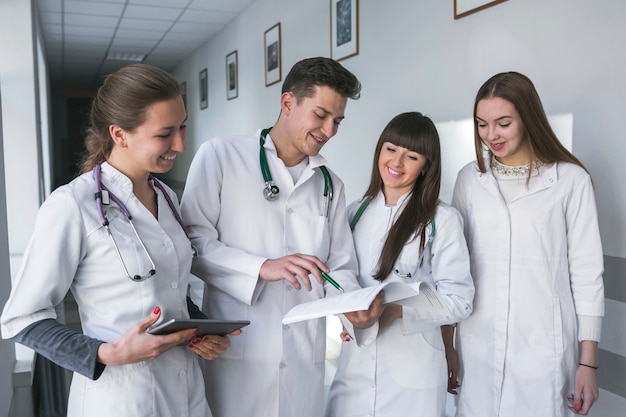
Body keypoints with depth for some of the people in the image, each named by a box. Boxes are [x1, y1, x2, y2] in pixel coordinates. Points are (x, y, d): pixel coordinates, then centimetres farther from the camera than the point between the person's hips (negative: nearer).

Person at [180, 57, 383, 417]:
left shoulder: (332, 185, 14)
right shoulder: (221, 156, -2)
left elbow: (341, 268, 9)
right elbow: (192, 241, -8)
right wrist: (262, 267, -20)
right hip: (236, 353, -4)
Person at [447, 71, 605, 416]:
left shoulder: (571, 180, -5)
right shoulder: (470, 178, 4)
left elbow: (586, 272, -2)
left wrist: (588, 361, -3)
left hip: (542, 346, -2)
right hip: (478, 345, 3)